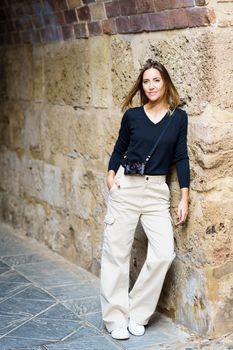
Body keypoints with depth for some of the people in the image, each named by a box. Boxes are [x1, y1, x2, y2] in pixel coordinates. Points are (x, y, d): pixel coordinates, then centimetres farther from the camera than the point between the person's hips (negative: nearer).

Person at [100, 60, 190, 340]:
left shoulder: (178, 117, 2)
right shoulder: (132, 115, 2)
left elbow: (181, 157, 4)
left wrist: (184, 198, 1)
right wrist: (111, 175, -1)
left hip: (157, 191, 0)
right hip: (126, 187, 0)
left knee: (164, 254, -12)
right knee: (116, 253, 0)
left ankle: (136, 313, 7)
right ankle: (115, 319, 12)